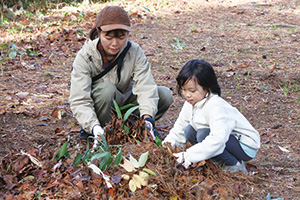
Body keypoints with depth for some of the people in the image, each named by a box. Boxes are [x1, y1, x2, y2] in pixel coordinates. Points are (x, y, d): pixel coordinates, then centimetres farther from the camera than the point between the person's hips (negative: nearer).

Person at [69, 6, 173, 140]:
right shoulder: (85, 57, -23)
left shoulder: (134, 52, -17)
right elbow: (79, 101, -29)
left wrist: (147, 118, -45)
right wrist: (94, 127, -46)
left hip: (125, 100, 3)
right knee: (106, 89, -36)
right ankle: (93, 133, -13)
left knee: (165, 96, -16)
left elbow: (146, 87, -27)